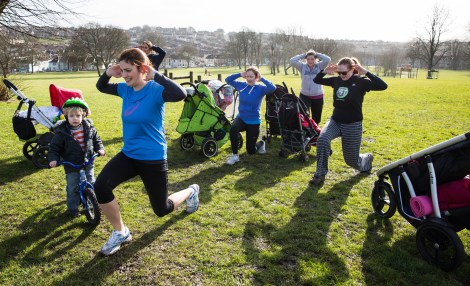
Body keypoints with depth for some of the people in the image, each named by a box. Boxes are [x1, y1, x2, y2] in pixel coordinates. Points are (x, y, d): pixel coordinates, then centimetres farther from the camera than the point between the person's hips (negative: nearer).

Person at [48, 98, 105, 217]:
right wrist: (53, 159, -21)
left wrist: (100, 149, -7)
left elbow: (96, 139, 10)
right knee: (72, 188, 4)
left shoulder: (89, 128, -3)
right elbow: (54, 147, -7)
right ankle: (73, 208, 22)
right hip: (71, 166, -2)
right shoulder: (62, 132, -11)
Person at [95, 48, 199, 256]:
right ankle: (120, 233, 5)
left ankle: (191, 191, 43)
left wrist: (155, 75, -35)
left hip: (153, 159, -5)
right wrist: (108, 73, -3)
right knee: (100, 187, -18)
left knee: (162, 210, 10)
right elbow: (101, 88, 18)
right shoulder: (125, 89, 0)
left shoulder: (155, 90, -19)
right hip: (128, 155, 6)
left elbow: (181, 94, -40)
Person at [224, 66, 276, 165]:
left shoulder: (260, 88, -13)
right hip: (241, 118, 3)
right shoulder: (241, 85, -2)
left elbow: (273, 88, -32)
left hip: (254, 121, -3)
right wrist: (240, 74, -4)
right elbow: (228, 80, 9)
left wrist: (261, 78, -22)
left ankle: (261, 143, 41)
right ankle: (235, 155, -16)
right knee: (233, 129, -35)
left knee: (251, 150, 3)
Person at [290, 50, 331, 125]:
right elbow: (292, 61, -10)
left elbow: (327, 59, -16)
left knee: (316, 119, 13)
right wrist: (303, 55, -5)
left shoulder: (319, 66, -1)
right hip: (304, 95, -1)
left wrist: (317, 54, -6)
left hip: (317, 96, 1)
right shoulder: (302, 66, 0)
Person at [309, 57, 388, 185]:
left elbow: (383, 86, -26)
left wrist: (365, 72, -27)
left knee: (351, 159, 8)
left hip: (353, 124, -3)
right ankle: (320, 174, -15)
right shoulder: (336, 80, 1)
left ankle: (367, 158, 47)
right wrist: (325, 71, -7)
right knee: (322, 139, -29)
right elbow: (317, 80, 12)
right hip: (335, 121, 4)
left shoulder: (361, 82, -12)